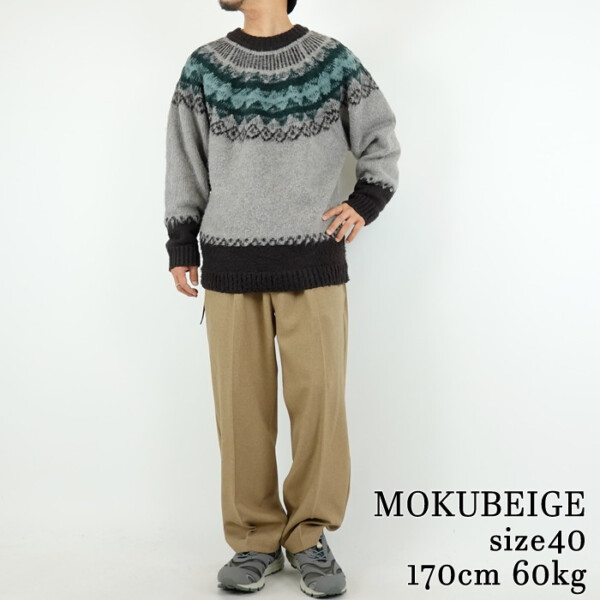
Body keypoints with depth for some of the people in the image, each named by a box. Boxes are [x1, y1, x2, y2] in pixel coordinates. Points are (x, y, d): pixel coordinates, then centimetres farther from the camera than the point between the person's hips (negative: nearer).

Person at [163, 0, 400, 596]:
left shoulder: (333, 61, 5)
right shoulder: (204, 66, 10)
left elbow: (381, 140, 15)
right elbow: (185, 165, 12)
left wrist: (363, 204, 2)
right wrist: (180, 248, 9)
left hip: (314, 263, -1)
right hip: (230, 267, 1)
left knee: (319, 400, -2)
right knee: (241, 405, 2)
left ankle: (310, 535, 13)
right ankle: (255, 539, 14)